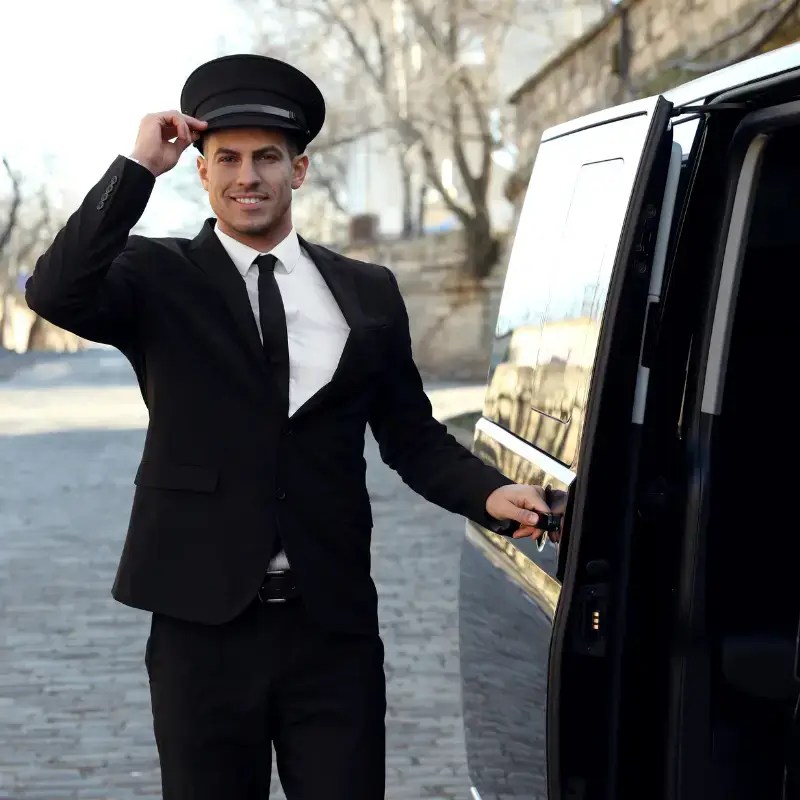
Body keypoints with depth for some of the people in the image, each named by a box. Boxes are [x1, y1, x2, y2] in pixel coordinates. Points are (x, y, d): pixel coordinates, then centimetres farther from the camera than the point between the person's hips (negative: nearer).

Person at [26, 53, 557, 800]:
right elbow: (55, 293, -18)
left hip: (334, 625, 2)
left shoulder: (366, 291, 9)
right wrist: (138, 166, -17)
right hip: (203, 624, -1)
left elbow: (412, 435, 12)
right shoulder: (160, 279, 1)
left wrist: (489, 493, -6)